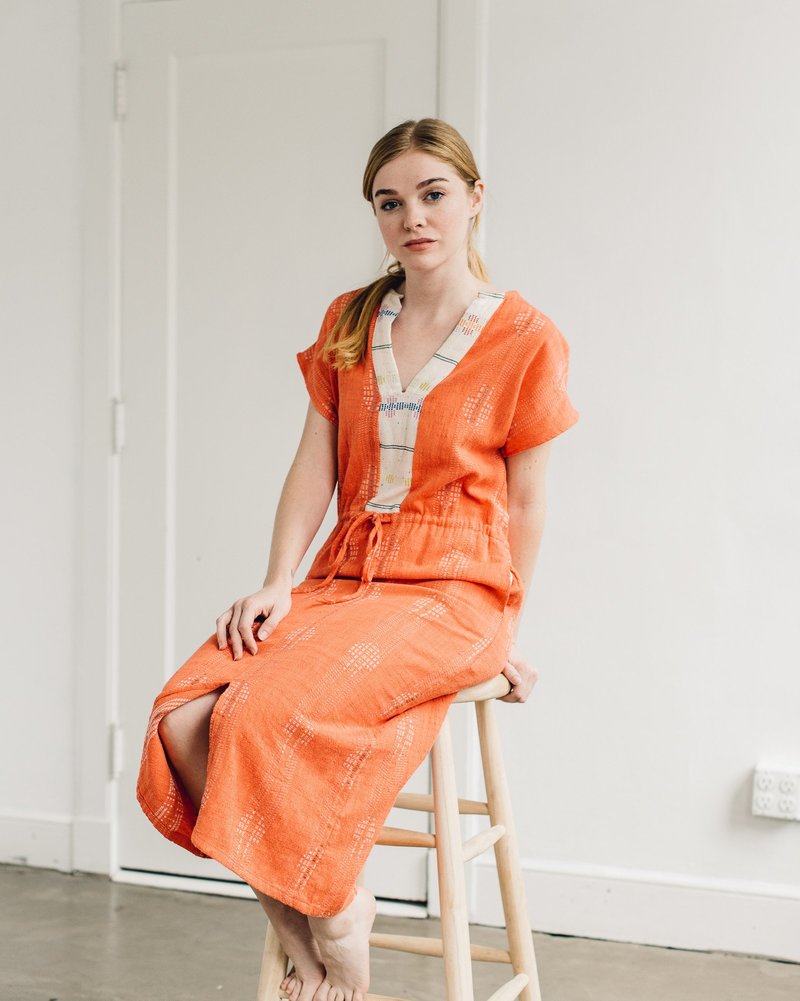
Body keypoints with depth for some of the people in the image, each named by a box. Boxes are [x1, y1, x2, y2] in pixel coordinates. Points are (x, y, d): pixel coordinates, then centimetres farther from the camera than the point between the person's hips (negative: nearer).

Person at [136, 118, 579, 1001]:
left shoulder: (526, 340, -1)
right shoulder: (348, 322, 13)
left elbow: (523, 502, 3)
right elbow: (315, 465, 8)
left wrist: (503, 638, 6)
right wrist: (277, 584, -5)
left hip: (451, 592, -5)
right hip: (343, 580, 5)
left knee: (267, 716, -30)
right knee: (183, 718, -21)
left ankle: (336, 915, -4)